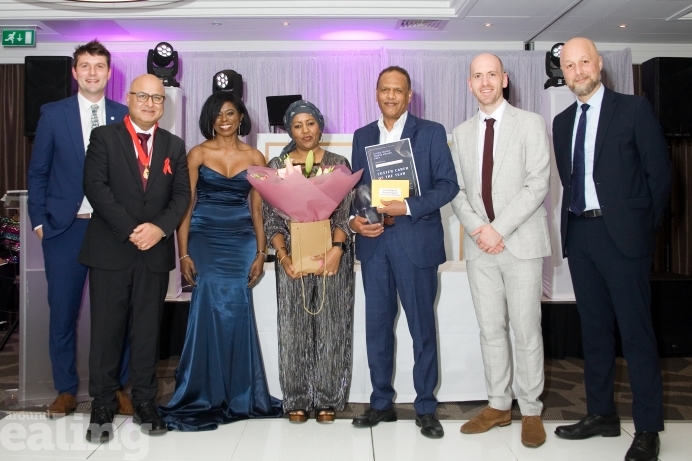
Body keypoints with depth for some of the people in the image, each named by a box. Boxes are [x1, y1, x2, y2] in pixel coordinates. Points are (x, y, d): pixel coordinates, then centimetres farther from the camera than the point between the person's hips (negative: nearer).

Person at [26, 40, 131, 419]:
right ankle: (66, 390, 20)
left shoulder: (124, 117, 5)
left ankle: (119, 388, 18)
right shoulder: (53, 114, 5)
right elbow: (38, 172, 7)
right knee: (63, 312, 6)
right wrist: (39, 221, 2)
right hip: (65, 228, 0)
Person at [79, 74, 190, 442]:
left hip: (155, 252, 3)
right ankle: (102, 407, 14)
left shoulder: (174, 145, 13)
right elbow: (95, 186, -8)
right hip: (110, 250, -2)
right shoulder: (104, 137, 3)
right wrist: (131, 230, -16)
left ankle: (144, 403, 18)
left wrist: (160, 227, -13)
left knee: (148, 330, 8)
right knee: (106, 330, 3)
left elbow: (182, 194, 5)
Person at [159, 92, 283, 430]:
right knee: (211, 308, -10)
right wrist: (183, 253, -7)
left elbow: (257, 210, 8)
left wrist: (260, 253, 2)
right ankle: (205, 395, 5)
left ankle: (238, 395, 13)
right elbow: (185, 206, 1)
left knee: (236, 311, -3)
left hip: (241, 243, 1)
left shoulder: (255, 158, 8)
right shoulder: (197, 154, 4)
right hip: (204, 239, -1)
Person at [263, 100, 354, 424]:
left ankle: (327, 400, 16)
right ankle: (296, 400, 16)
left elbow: (344, 213, -1)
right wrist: (283, 256, -12)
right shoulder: (277, 166, 7)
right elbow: (271, 218, 2)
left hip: (332, 256, 0)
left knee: (331, 328, 4)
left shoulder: (338, 164, 6)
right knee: (294, 329, 4)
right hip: (293, 257, 0)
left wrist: (337, 248, -18)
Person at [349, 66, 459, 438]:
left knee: (422, 327, 4)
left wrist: (408, 207, -17)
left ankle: (425, 408, 17)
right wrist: (354, 220, -7)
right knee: (377, 325, 10)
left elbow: (448, 184, -4)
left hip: (415, 241, -3)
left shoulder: (431, 132, 2)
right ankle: (381, 403, 24)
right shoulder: (362, 136, 14)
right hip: (373, 242, 4)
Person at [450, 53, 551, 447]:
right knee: (491, 330, 10)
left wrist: (500, 229, -15)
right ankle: (499, 406, 22)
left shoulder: (531, 123, 0)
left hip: (521, 242, -4)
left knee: (526, 331, 1)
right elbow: (458, 189, 10)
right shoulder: (462, 133, 13)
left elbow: (538, 184, -9)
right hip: (480, 245, 4)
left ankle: (532, 411, 15)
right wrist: (477, 227, -8)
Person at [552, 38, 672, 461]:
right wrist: (576, 220, 7)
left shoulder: (634, 110, -2)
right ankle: (601, 413, 23)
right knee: (594, 328, 12)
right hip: (579, 234, 5)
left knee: (636, 330, -2)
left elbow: (660, 173, -2)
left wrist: (644, 225, 0)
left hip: (622, 233, -5)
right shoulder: (562, 122, 13)